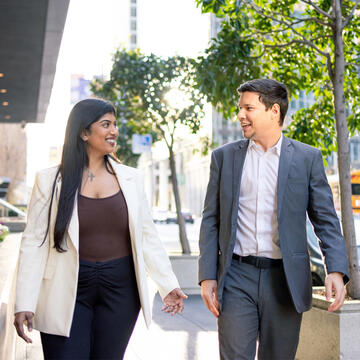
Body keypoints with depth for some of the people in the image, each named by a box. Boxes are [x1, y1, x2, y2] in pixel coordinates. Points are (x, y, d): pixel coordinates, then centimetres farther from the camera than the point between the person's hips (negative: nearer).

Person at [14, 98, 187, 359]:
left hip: (120, 289, 3)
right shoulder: (50, 180, -3)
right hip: (69, 292, -2)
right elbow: (34, 243, -5)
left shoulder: (131, 178, 4)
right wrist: (25, 304, -11)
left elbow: (147, 237, 9)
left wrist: (168, 285, 3)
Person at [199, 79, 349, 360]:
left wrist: (337, 270, -13)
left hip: (286, 281, 0)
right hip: (236, 277, 0)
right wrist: (207, 276, 0)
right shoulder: (224, 157, 6)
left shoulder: (307, 158, 2)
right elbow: (211, 221, 7)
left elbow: (326, 220, 2)